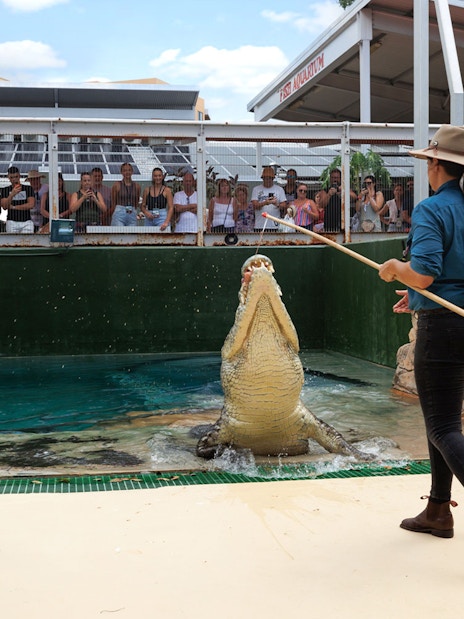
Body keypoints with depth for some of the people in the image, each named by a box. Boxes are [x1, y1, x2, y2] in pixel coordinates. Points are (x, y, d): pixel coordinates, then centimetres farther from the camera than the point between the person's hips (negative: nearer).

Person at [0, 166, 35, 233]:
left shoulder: (28, 188, 7)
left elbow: (31, 205, -4)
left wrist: (14, 207, -5)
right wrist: (12, 194, -20)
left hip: (27, 223, 0)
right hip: (12, 223, 1)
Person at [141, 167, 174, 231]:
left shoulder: (167, 190, 2)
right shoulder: (147, 190, 12)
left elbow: (171, 208, -4)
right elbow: (143, 206, 14)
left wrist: (166, 222, -17)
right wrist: (146, 212, -9)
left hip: (162, 218, -4)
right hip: (149, 219, 4)